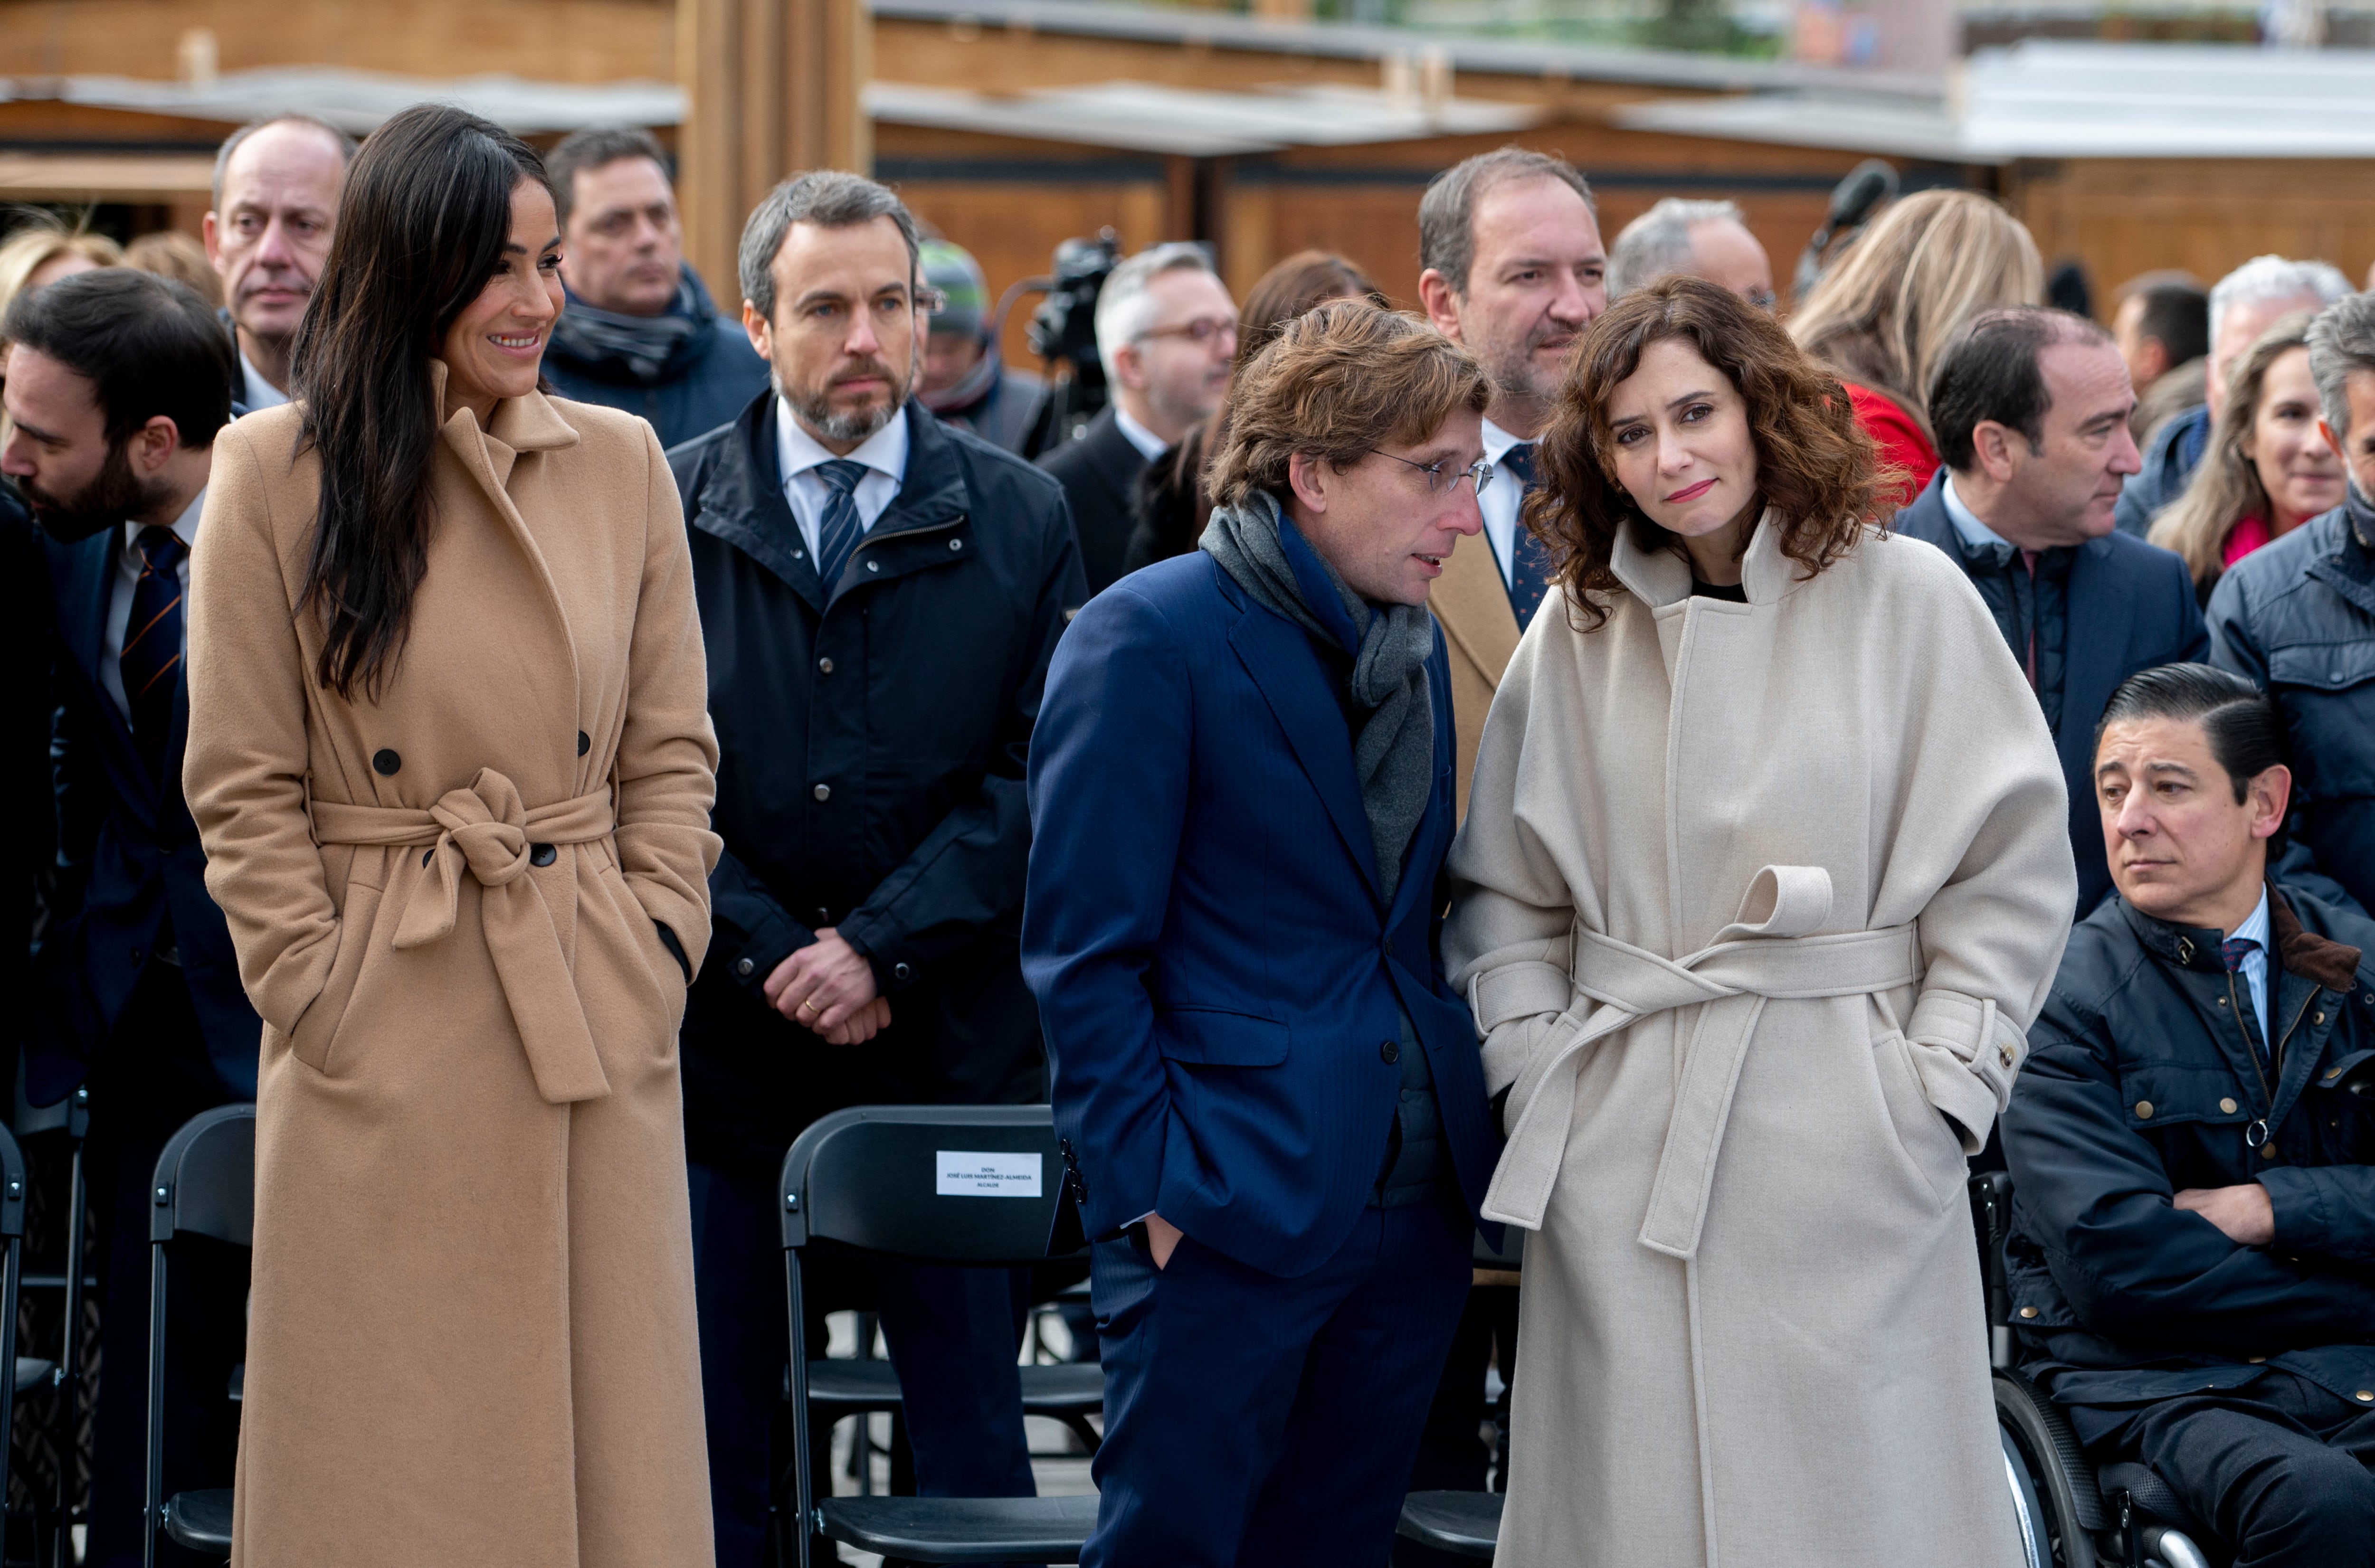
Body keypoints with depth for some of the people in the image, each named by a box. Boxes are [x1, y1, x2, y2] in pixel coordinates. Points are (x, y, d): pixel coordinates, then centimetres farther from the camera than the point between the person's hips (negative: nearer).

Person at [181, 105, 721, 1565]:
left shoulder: (622, 463, 6)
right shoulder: (279, 474, -3)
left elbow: (671, 751, 10)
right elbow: (244, 787, -1)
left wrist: (656, 958, -1)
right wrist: (320, 998, -7)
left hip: (596, 1026, 3)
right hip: (387, 1043, -3)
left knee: (604, 1432, 6)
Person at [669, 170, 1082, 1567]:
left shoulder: (1020, 521, 5)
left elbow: (1041, 773, -1)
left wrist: (883, 946, -12)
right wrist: (770, 957, -10)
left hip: (952, 1056, 0)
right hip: (723, 1060, 0)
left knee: (975, 1455, 2)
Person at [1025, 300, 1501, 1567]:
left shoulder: (1415, 643, 13)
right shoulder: (1149, 638, -10)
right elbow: (1082, 951, -11)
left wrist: (1461, 1149, 11)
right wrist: (1150, 1191, -15)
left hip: (1410, 1207, 7)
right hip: (1230, 1211, -7)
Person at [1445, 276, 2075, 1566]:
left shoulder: (1906, 599, 0)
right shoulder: (1578, 626, 10)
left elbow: (2012, 870, -1)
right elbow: (1501, 889, 15)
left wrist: (1938, 1088, -7)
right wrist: (1528, 1064, 2)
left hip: (1842, 1147, -3)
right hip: (1622, 1144, 3)